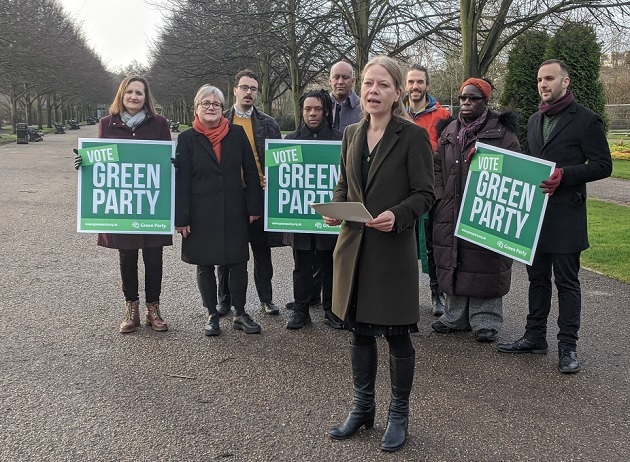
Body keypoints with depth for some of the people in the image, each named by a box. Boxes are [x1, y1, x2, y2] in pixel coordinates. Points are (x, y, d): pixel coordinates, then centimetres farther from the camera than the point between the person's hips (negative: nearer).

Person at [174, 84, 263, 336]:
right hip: (202, 214, -1)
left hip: (234, 211, 1)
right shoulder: (187, 139, -2)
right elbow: (181, 180, -4)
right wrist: (181, 218, -8)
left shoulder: (237, 133, 2)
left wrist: (254, 206, 0)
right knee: (205, 266, 9)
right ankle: (212, 314, 23)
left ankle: (240, 314, 19)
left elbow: (250, 171, 4)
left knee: (238, 263, 5)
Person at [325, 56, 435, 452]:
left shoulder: (413, 136, -8)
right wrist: (335, 208, -5)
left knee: (396, 334, 6)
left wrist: (397, 215, -26)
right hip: (354, 245, 5)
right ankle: (363, 408, 32)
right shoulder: (351, 135, 9)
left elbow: (426, 194, -9)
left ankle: (399, 415, 24)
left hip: (394, 248, -5)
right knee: (359, 330, 15)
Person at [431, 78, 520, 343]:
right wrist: (439, 195, 4)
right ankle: (456, 316, 21)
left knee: (483, 264, -3)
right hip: (450, 213, 5)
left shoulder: (502, 132, -2)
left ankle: (485, 321, 9)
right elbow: (437, 167, 17)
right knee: (452, 262, 9)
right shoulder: (450, 132, 15)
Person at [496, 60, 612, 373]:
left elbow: (603, 165, -10)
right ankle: (535, 336, 25)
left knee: (566, 281, 0)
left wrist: (564, 175, -21)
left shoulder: (586, 120, -6)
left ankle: (568, 346, 8)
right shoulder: (535, 121, 15)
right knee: (537, 277, 14)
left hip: (565, 215, -7)